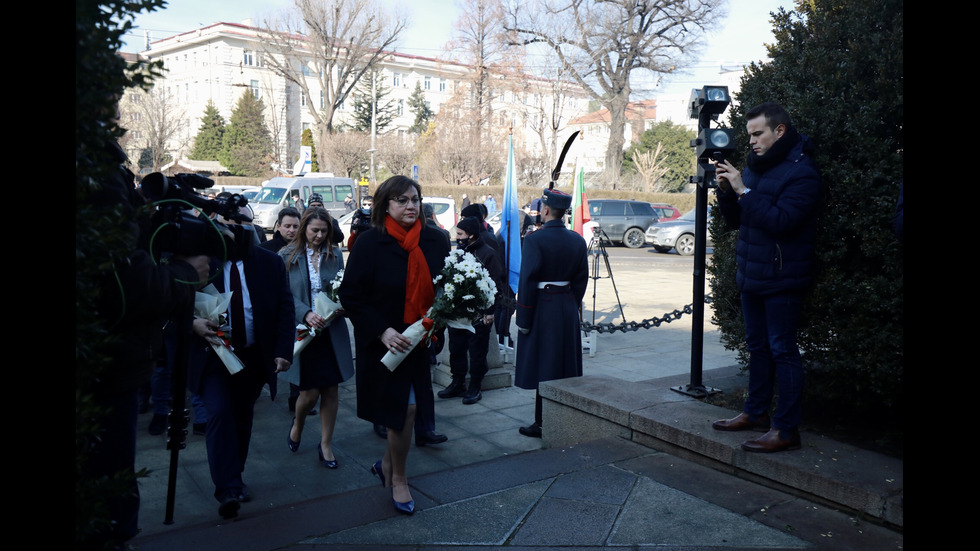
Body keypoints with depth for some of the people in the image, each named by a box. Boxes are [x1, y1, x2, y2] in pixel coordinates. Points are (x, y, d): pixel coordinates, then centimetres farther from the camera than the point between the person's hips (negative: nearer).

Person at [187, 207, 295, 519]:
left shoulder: (271, 263, 2)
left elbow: (285, 309, 3)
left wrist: (283, 350, -6)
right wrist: (193, 323, -20)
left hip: (254, 357, 3)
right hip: (212, 354, -2)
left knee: (242, 419, 11)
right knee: (219, 413, -15)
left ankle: (234, 479, 29)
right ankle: (227, 489, -10)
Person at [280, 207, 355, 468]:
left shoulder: (335, 255, 6)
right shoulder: (287, 256, -1)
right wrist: (307, 314, -23)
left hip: (332, 331, 2)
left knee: (331, 389, 4)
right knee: (309, 392, -1)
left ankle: (326, 445, 20)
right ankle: (298, 424, 34)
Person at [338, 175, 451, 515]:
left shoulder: (434, 241, 0)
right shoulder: (370, 243, -11)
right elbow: (351, 296, -10)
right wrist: (382, 331, -19)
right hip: (383, 343, -4)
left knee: (404, 408, 11)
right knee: (405, 408, -1)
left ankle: (387, 465, 38)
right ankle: (398, 479, 23)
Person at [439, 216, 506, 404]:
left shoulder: (488, 253, -8)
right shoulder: (458, 252, 13)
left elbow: (497, 284, -11)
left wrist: (490, 311, -14)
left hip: (479, 315, -7)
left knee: (477, 352, 3)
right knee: (456, 349, 12)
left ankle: (475, 388, 14)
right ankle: (457, 383, 25)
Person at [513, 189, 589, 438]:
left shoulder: (534, 240, -14)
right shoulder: (577, 240, 5)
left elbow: (527, 282, -15)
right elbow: (581, 280, 10)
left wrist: (523, 320, -10)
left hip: (542, 309, -6)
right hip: (568, 310, 6)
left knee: (543, 369, 1)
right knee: (565, 367, 14)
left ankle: (543, 424, 8)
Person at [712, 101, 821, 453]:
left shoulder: (801, 172, -13)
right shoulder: (754, 167, 13)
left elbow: (781, 221, -25)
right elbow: (735, 220, 14)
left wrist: (744, 191, -22)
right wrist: (726, 190, -3)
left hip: (781, 279, -8)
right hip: (750, 275, 8)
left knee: (782, 351, -4)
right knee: (757, 347, 16)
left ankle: (786, 429, 2)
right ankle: (756, 412, 28)